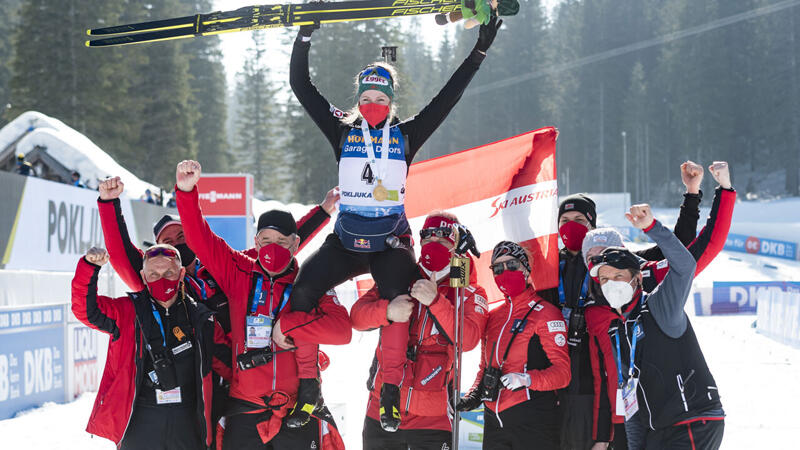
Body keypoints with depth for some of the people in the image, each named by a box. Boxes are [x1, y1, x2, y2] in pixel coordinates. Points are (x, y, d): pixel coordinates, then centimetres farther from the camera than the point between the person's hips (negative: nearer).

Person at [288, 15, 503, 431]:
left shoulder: (405, 135, 6)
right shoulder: (343, 131, 8)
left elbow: (448, 97, 5)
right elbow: (301, 87, 4)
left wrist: (480, 50, 2)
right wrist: (304, 37, -4)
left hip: (391, 240, -1)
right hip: (346, 238, 1)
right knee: (300, 294, -19)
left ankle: (392, 402, -7)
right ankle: (308, 396, -11)